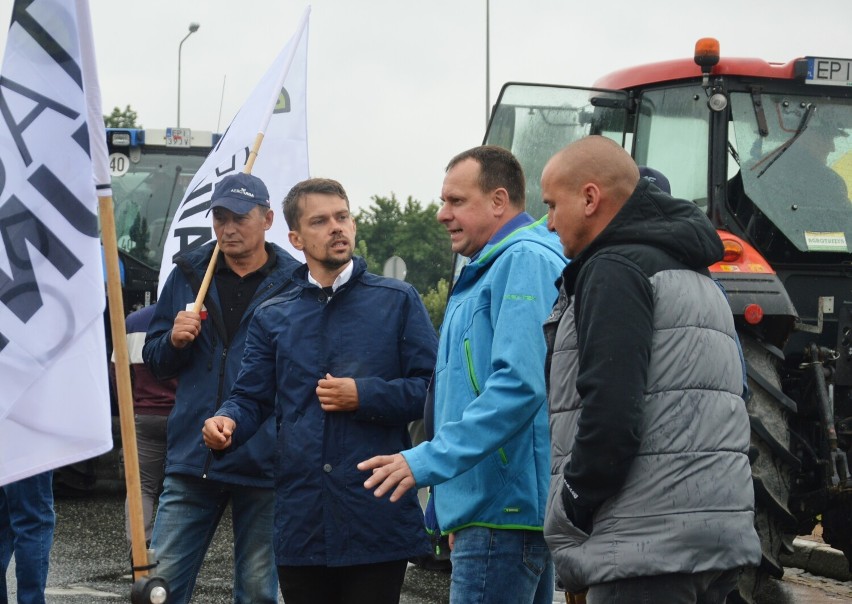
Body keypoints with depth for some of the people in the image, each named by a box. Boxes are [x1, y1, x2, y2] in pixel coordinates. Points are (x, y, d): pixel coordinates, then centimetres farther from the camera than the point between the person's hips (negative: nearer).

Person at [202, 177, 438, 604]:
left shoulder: (397, 301, 5)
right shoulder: (273, 317, 14)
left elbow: (431, 388, -1)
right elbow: (252, 397, 11)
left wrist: (364, 396, -12)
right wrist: (227, 423, -10)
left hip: (376, 518, -3)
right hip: (300, 518, 3)